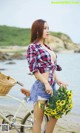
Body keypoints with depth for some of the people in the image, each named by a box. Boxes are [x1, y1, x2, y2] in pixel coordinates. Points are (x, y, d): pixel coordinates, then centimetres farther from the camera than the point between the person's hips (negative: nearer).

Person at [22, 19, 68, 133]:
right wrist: (46, 83, -18)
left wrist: (57, 80, 4)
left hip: (51, 86, 8)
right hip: (41, 86, -8)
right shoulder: (33, 47, -8)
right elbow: (33, 69, -13)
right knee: (38, 120, 0)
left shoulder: (46, 47, 15)